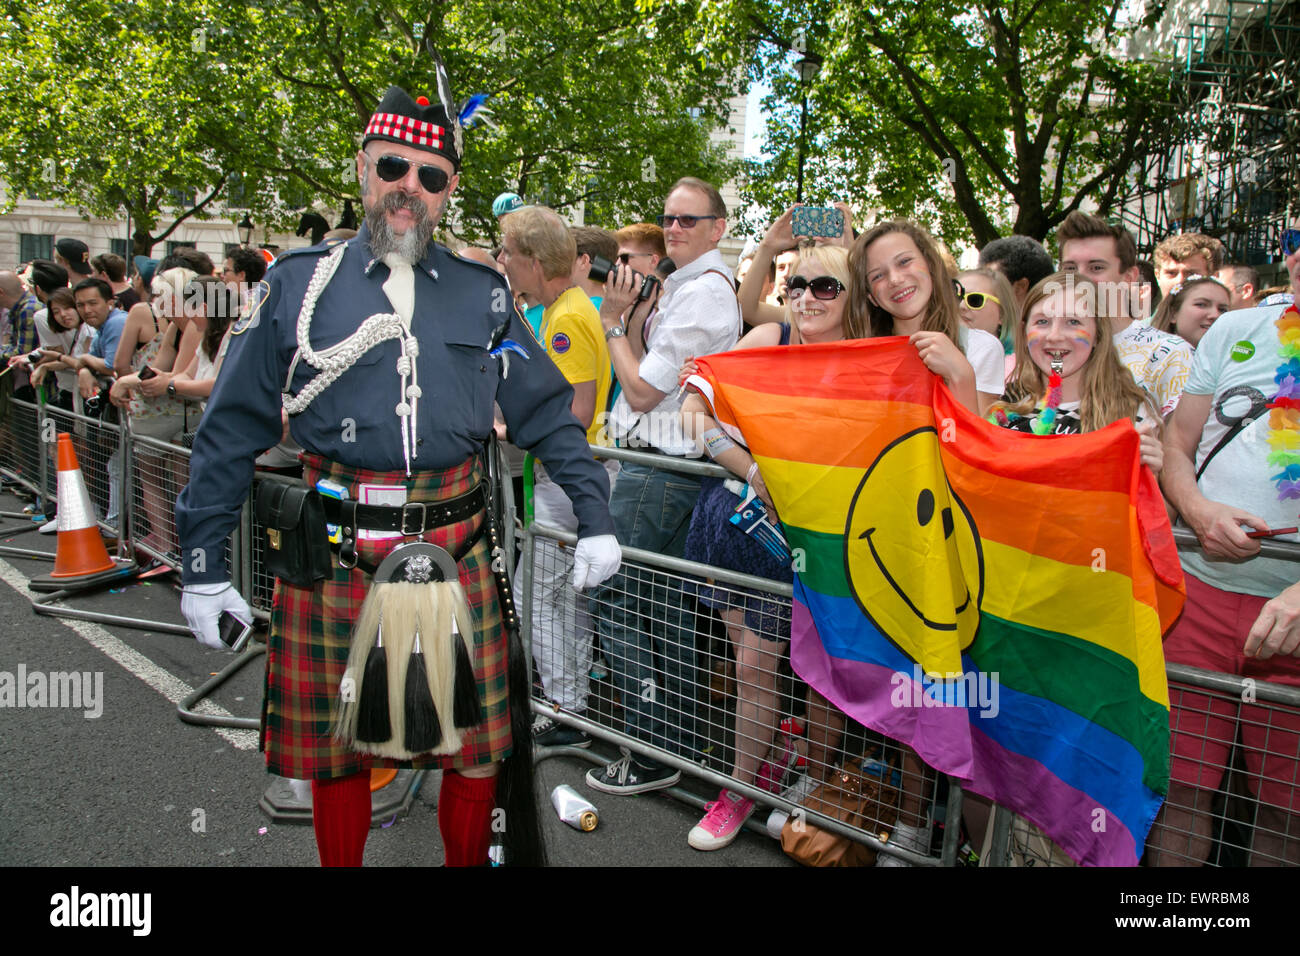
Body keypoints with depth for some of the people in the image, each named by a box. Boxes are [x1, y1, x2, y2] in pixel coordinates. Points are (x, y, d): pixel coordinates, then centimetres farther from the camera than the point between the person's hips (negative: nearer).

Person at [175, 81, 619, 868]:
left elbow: (548, 413, 9)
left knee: (478, 745, 9)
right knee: (334, 749, 13)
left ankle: (469, 860, 34)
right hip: (334, 555, 0)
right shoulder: (299, 284, 4)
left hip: (458, 549, 1)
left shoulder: (484, 293, 8)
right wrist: (203, 565, 3)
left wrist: (596, 521, 2)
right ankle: (341, 861, 38)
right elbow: (233, 431, 5)